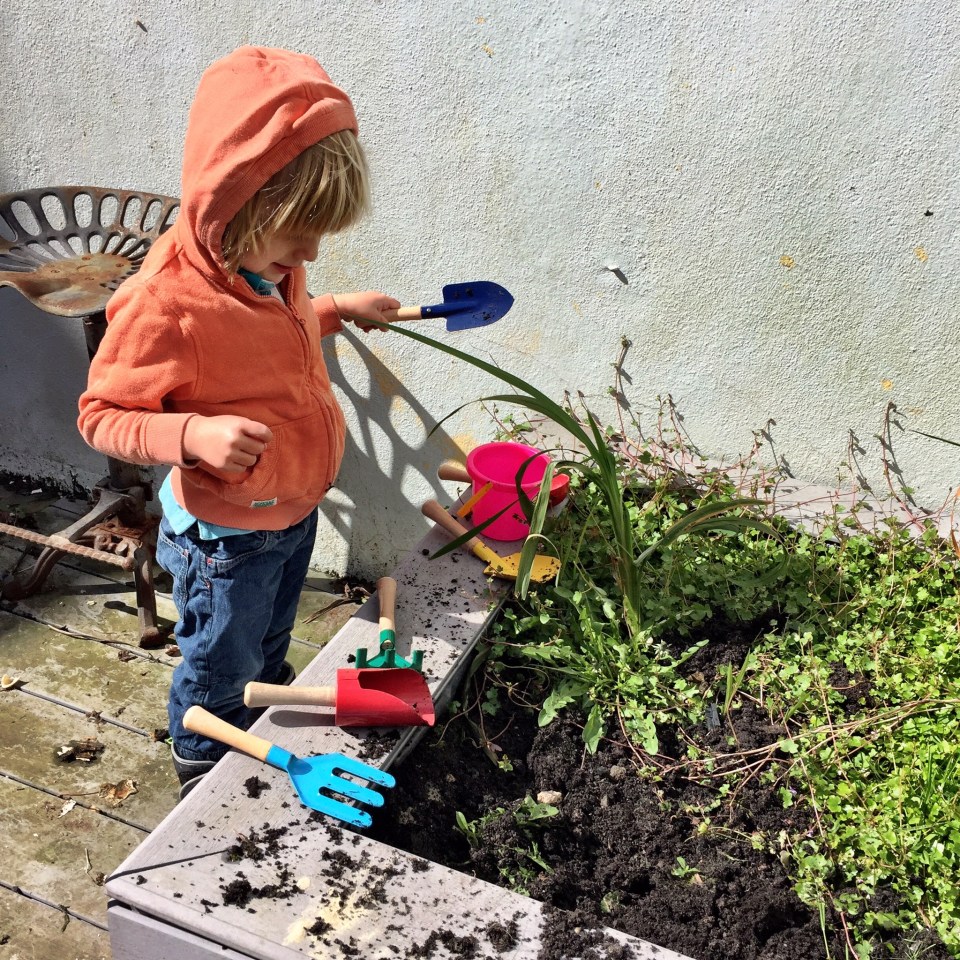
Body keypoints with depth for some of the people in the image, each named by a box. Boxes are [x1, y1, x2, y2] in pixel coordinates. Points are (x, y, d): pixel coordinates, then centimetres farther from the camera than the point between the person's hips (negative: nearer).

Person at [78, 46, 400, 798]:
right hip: (226, 536, -7)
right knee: (221, 668, 18)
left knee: (271, 648, 31)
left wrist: (339, 309, 8)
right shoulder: (165, 302, -32)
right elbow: (103, 415, -23)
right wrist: (192, 435, -38)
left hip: (295, 509, 7)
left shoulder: (270, 262, -6)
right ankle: (202, 770, 45)